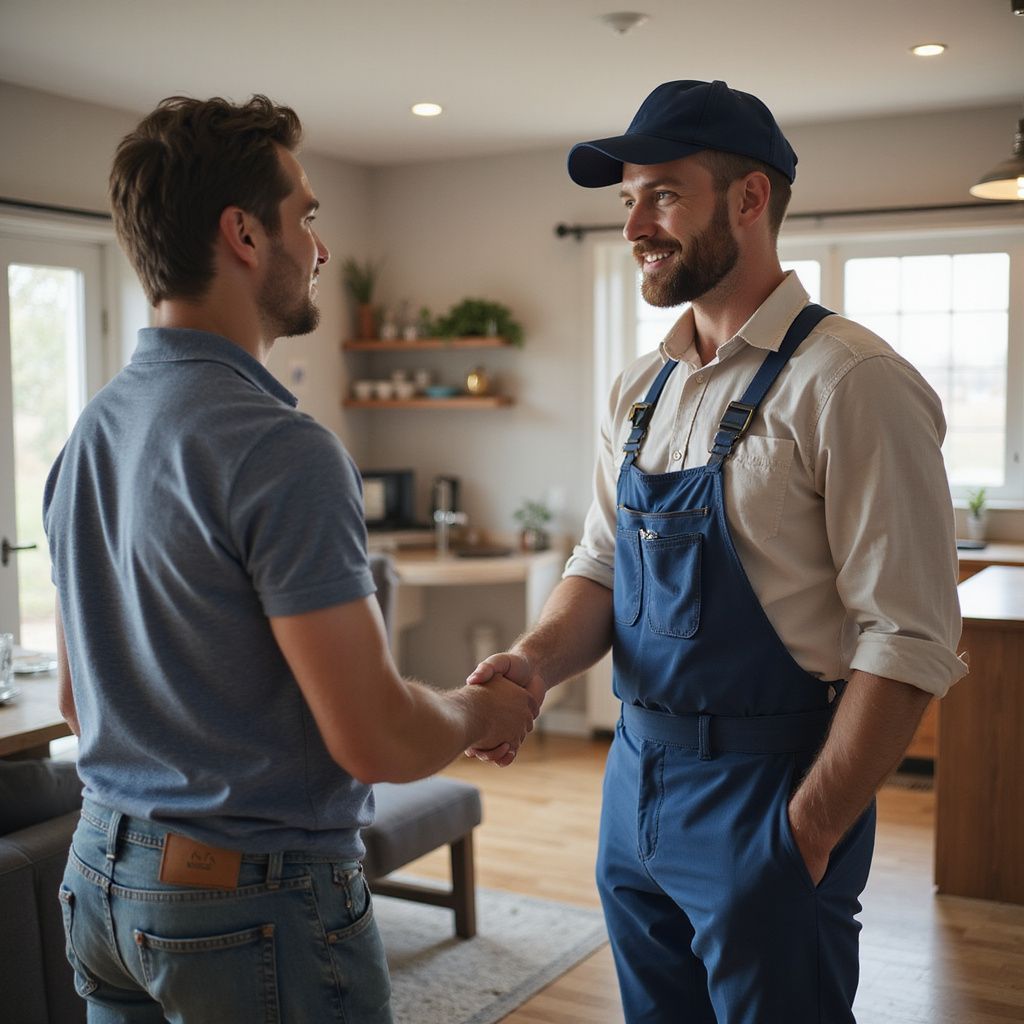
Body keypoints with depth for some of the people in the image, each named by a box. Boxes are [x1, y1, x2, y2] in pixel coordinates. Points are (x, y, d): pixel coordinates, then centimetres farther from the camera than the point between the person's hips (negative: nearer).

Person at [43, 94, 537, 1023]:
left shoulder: (88, 436, 4)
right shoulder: (278, 449, -24)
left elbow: (79, 698, 13)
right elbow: (374, 740, -24)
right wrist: (486, 712, -5)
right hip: (258, 898, -8)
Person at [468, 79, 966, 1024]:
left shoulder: (849, 381, -16)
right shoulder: (642, 388, 7)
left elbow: (910, 641, -18)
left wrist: (809, 834, -16)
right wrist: (537, 660, -9)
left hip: (768, 793, -7)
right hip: (637, 775, 7)